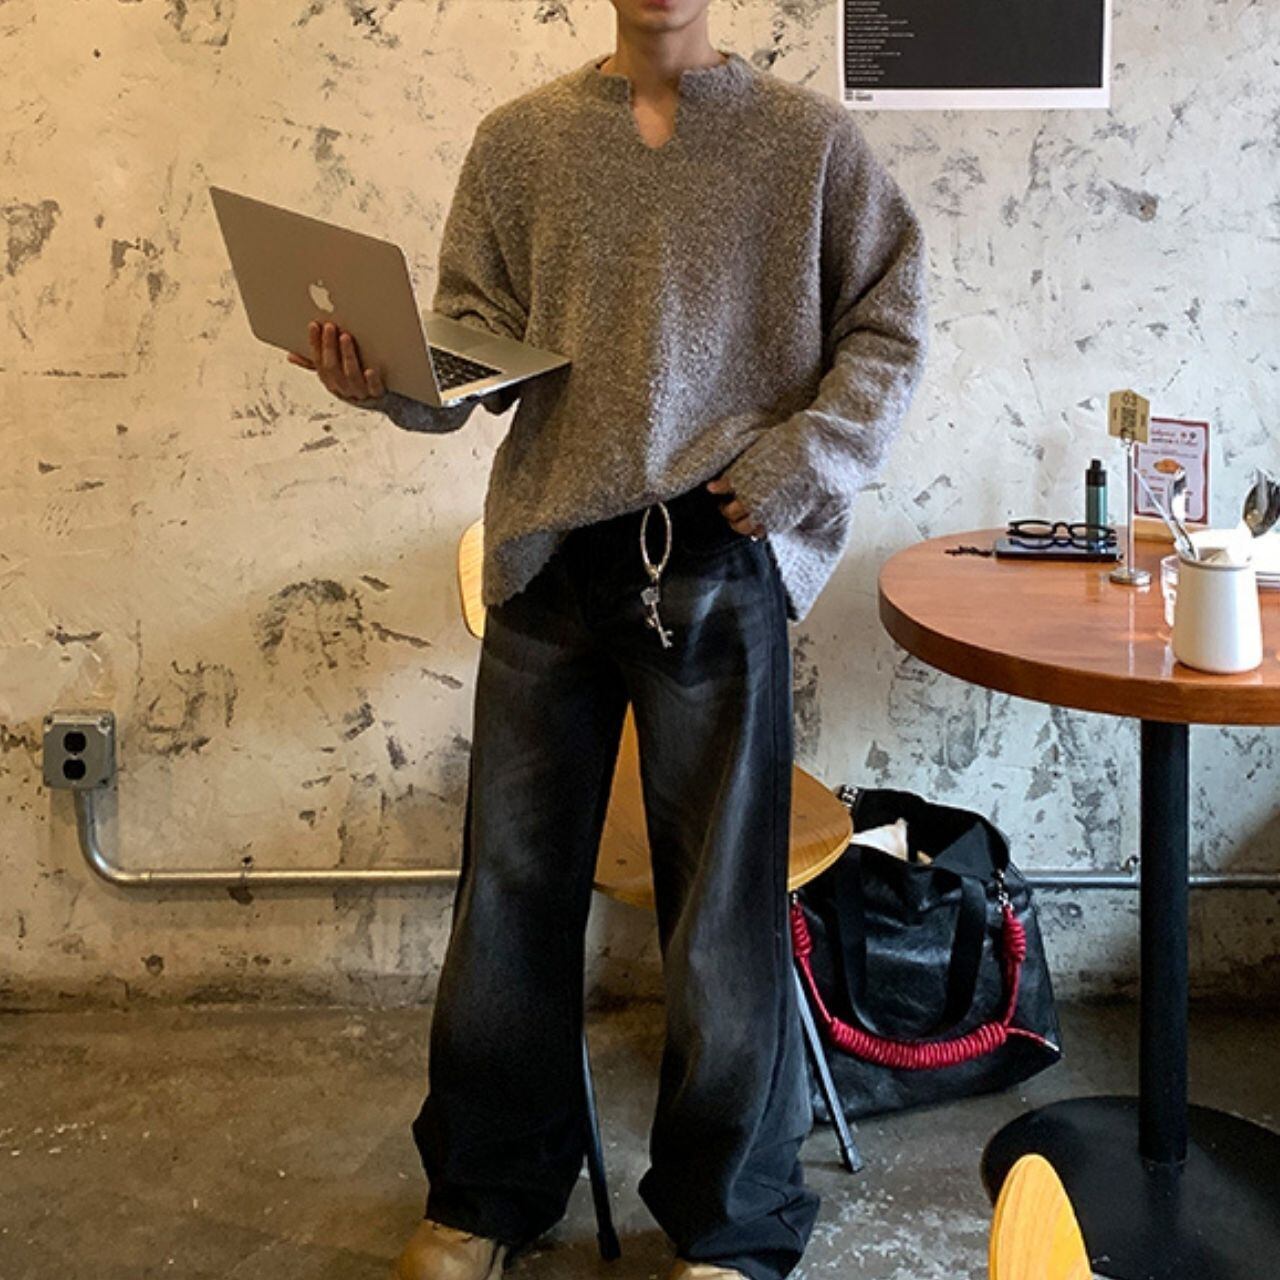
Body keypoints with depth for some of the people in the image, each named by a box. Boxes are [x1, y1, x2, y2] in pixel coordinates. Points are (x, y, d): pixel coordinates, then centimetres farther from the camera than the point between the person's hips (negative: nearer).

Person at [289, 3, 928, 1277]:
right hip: (551, 552, 2)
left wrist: (801, 461, -8)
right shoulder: (521, 136, 9)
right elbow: (477, 341, 6)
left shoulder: (808, 136, 5)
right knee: (513, 883, 10)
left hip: (720, 561, -2)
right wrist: (393, 381, -14)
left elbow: (887, 332, 5)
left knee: (724, 903, 6)